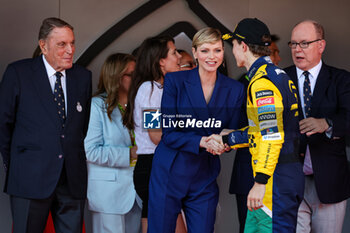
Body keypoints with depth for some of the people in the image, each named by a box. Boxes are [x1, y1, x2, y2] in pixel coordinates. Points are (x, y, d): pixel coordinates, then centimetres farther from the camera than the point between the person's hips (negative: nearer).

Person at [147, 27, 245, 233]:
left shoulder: (235, 89, 4)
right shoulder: (174, 81, -5)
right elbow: (168, 133, -8)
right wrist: (201, 142, -23)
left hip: (205, 178, 2)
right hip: (169, 174, -2)